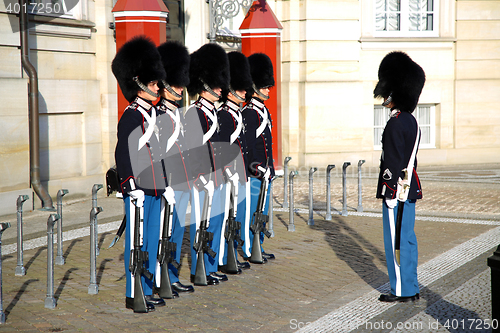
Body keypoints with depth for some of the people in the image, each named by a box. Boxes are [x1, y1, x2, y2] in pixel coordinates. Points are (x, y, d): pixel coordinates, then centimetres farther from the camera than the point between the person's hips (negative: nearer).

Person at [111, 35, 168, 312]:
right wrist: (134, 188, -18)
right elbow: (123, 155, -15)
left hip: (154, 189, 9)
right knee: (136, 242, -1)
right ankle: (133, 295, 7)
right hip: (138, 191, -9)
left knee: (152, 241, 13)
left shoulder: (152, 114, 14)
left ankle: (147, 291, 22)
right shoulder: (130, 117, -13)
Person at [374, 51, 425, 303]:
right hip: (409, 189, 9)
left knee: (396, 241, -1)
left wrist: (390, 194, -17)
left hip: (396, 190, -9)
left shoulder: (396, 124, -18)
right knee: (407, 239, 14)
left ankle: (401, 291, 5)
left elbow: (393, 163, -20)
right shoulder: (411, 121, 12)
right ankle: (411, 289, 20)